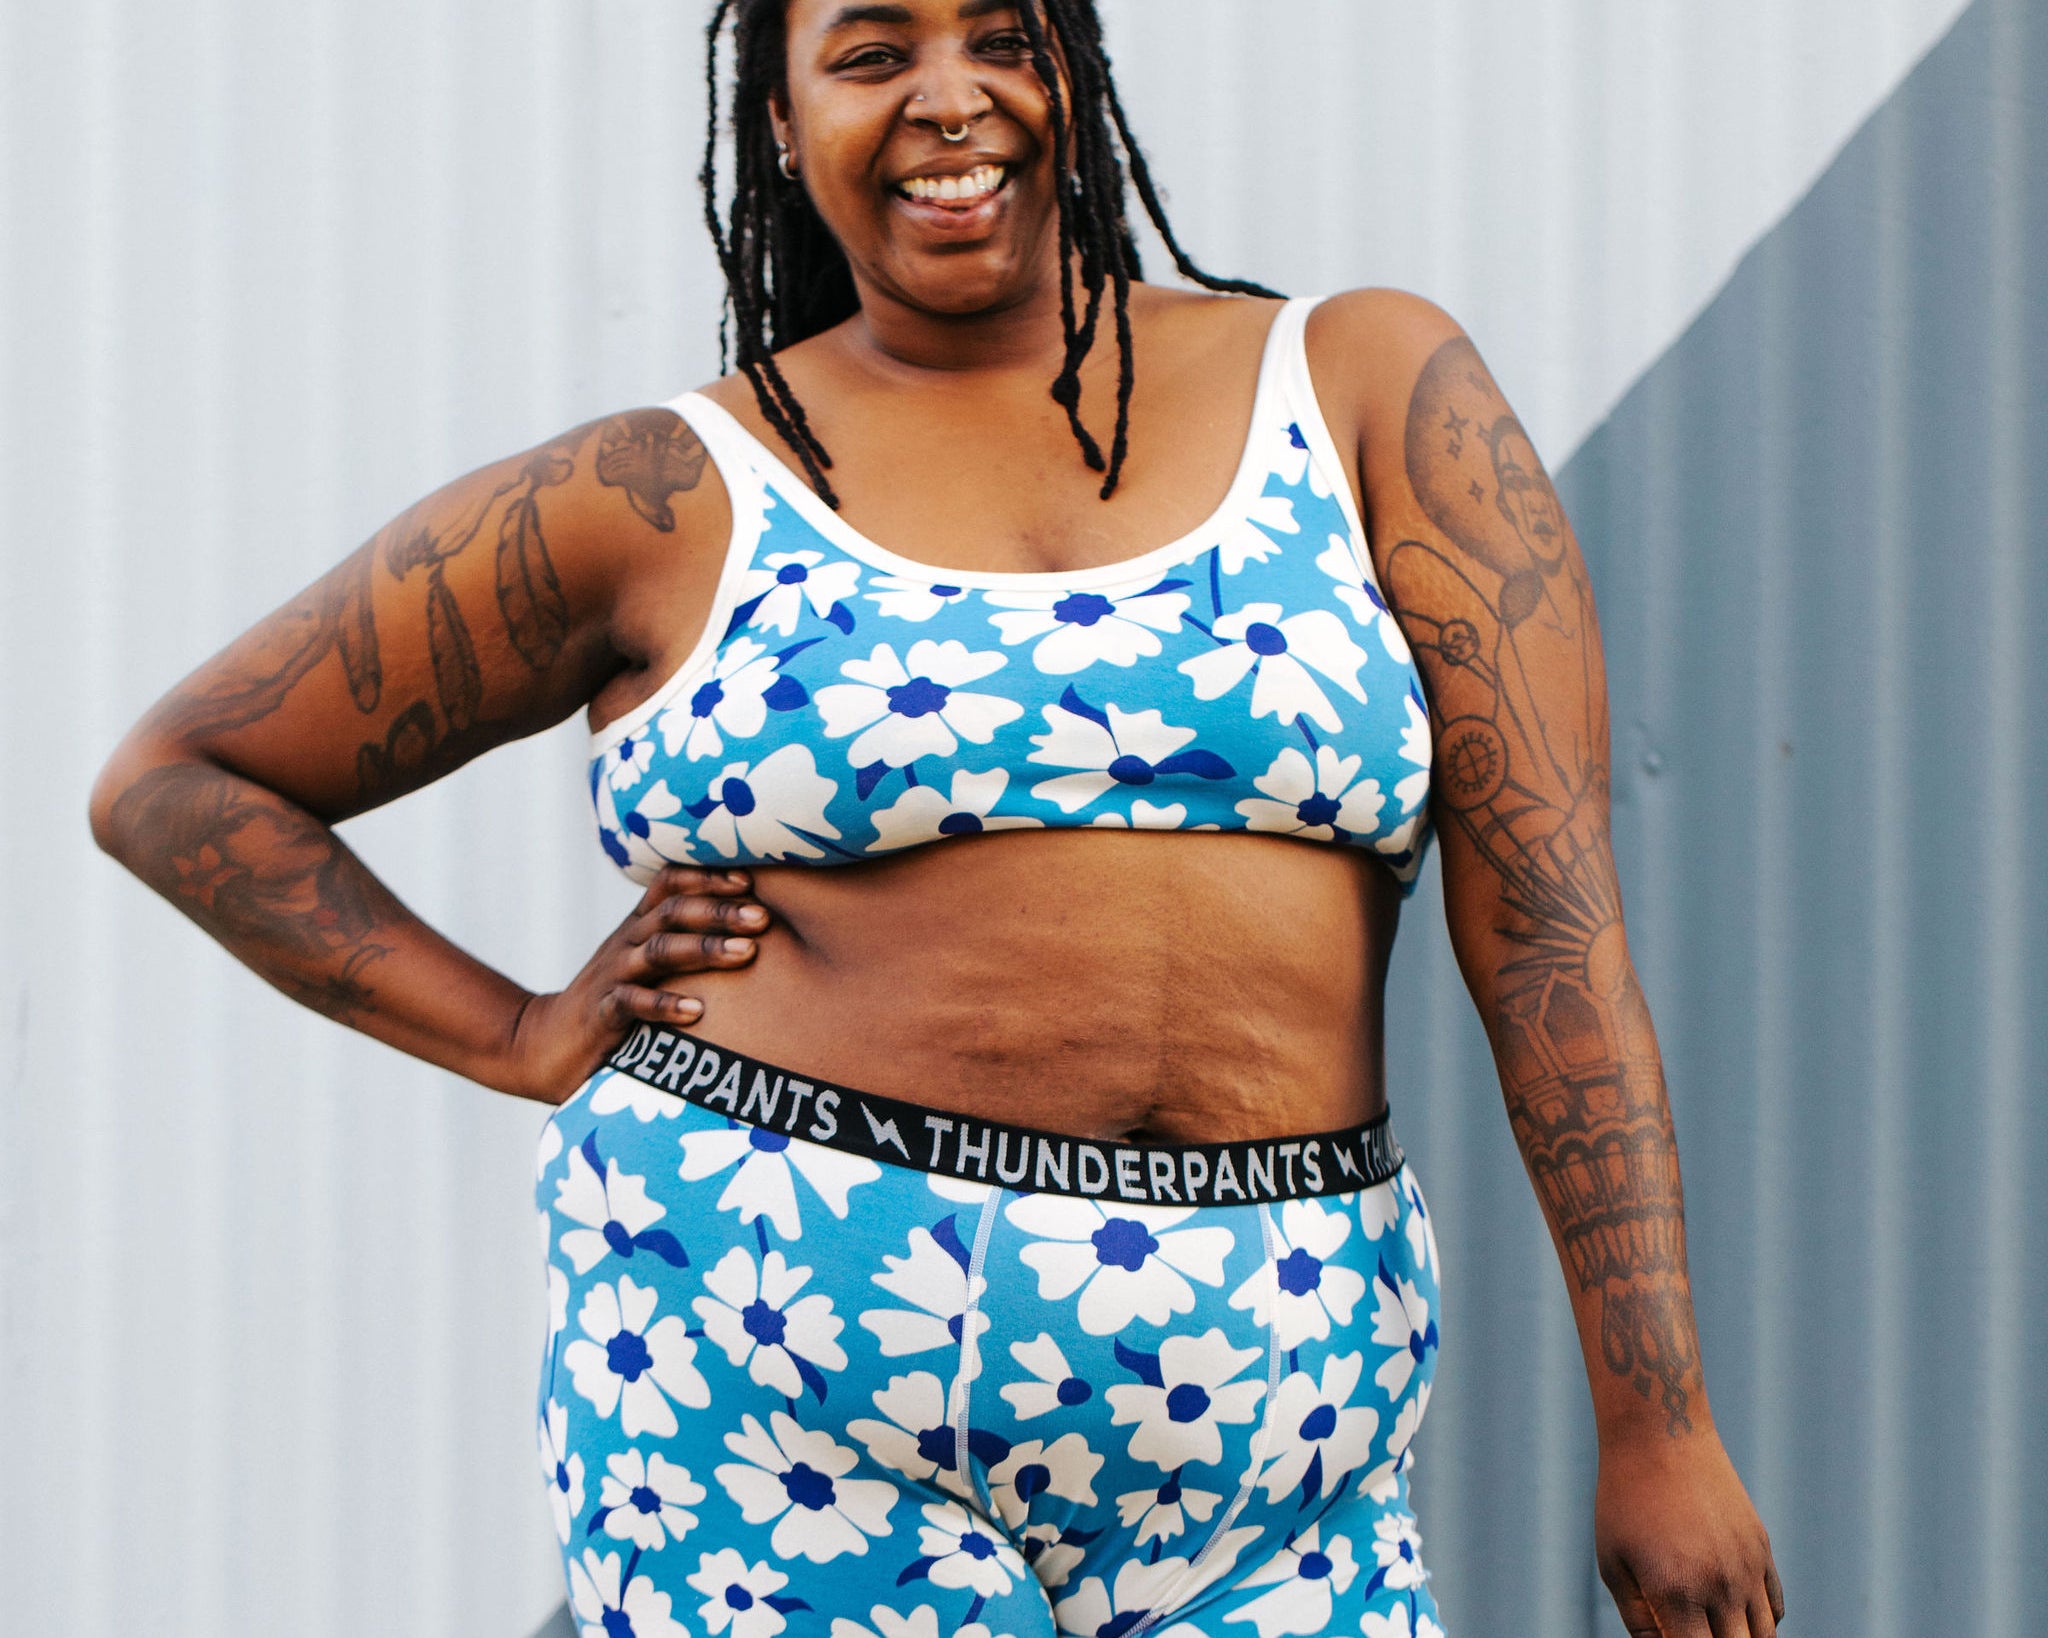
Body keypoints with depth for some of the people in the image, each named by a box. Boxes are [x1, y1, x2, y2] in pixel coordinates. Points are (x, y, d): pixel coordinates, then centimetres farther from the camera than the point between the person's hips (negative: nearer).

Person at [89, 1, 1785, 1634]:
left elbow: (1549, 915, 1)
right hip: (779, 1389, -2)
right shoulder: (673, 504, 4)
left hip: (1259, 1439, 2)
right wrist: (521, 1038, 3)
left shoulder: (1371, 391, 7)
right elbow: (176, 781, 13)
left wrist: (1660, 1428, -4)